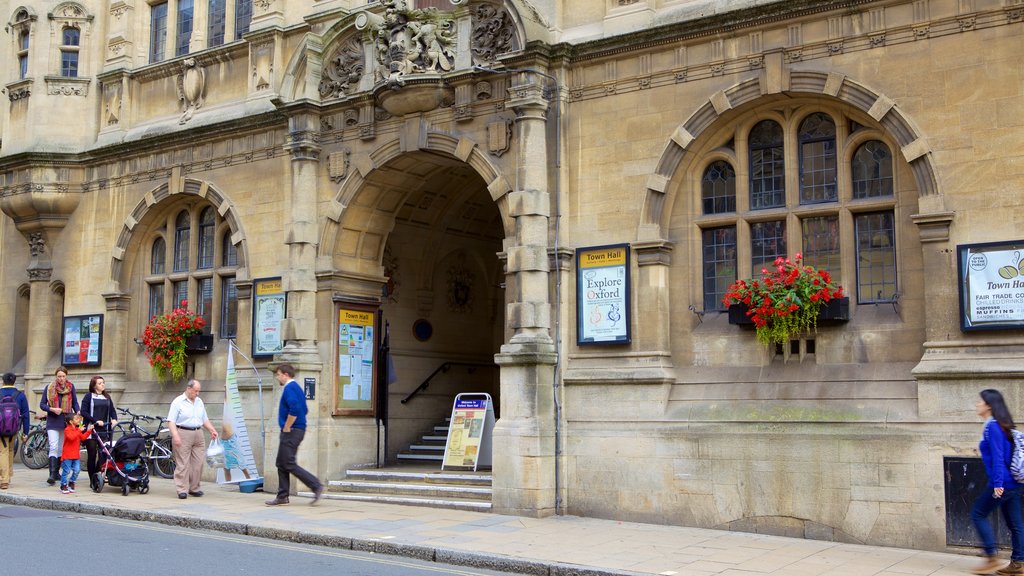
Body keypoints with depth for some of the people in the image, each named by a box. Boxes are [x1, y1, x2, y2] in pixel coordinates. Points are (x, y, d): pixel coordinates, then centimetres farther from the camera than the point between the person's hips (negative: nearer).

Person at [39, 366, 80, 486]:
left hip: (66, 421, 2)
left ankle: (57, 472, 21)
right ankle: (52, 474, -19)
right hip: (53, 421, -2)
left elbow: (75, 402, 11)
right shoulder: (49, 388, 2)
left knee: (62, 448, 9)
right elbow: (42, 404, 3)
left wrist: (78, 412, -8)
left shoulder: (70, 387, 6)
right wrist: (52, 409, -15)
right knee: (53, 447, -13)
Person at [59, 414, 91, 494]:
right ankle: (63, 486, 11)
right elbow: (71, 437, -27)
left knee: (77, 470, -1)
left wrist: (89, 430, -4)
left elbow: (83, 437, 4)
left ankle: (71, 483, 17)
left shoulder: (78, 429, 14)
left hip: (76, 455, 6)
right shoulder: (67, 429, -10)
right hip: (67, 455, -6)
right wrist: (79, 431, -25)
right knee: (66, 471, -1)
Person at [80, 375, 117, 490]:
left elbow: (112, 410, 14)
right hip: (92, 430, -4)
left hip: (104, 430, 4)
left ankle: (97, 476, 6)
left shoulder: (107, 397, 16)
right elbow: (84, 412, -6)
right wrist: (96, 421, -14)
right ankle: (92, 480, 6)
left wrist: (114, 419, -5)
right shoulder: (88, 397, 1)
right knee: (92, 455, -1)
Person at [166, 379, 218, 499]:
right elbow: (171, 421, -8)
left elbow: (205, 419, 22)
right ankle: (182, 490, -3)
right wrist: (176, 436, -19)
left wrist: (212, 430, 7)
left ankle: (194, 488, 12)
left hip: (198, 435, 6)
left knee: (198, 463, 3)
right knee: (182, 464, -6)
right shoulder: (178, 402, -3)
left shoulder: (199, 402, 16)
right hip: (183, 434, -6)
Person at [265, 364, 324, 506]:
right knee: (281, 464, 12)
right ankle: (282, 497, 13)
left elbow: (294, 410, -27)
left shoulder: (289, 388, -14)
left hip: (291, 432, -10)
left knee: (289, 464, -8)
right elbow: (304, 410, 23)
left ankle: (316, 486, -9)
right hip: (298, 430, 10)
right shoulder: (297, 388, 17)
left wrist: (286, 428, -18)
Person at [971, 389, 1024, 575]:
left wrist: (998, 483, -23)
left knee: (978, 514, 2)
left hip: (1002, 483, -9)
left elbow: (997, 457, -20)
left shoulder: (992, 427, -14)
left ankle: (991, 558, 3)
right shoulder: (1001, 426, 14)